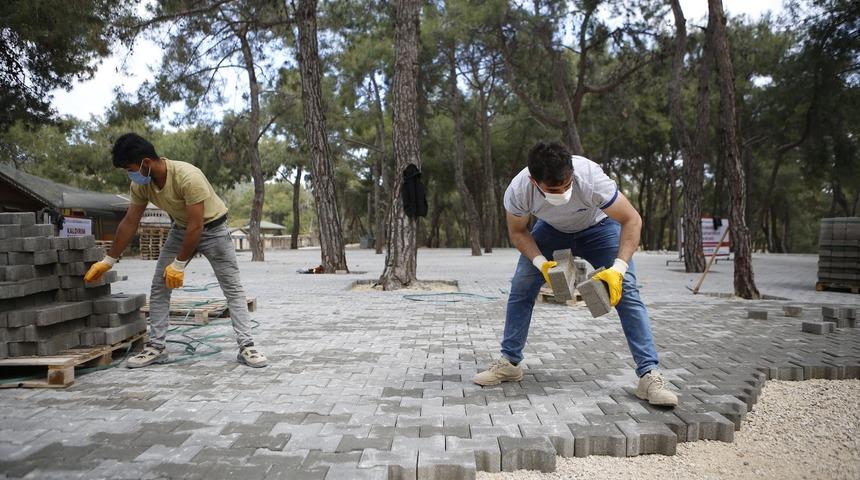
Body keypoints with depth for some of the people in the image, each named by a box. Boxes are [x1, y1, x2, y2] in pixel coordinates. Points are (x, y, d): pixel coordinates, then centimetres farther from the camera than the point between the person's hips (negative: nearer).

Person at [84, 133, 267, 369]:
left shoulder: (188, 177, -35)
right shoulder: (141, 184, -13)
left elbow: (196, 226, -32)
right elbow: (129, 223, -1)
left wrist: (179, 264, -26)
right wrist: (108, 261, 2)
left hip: (211, 228, -6)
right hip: (181, 228, 6)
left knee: (233, 288, -9)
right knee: (159, 286, 0)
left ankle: (246, 347, -7)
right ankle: (157, 347, 8)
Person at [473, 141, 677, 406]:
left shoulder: (591, 178, -41)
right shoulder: (517, 191, -33)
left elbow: (631, 220, -29)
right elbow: (517, 232, -12)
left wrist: (618, 268, -41)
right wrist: (541, 262, -29)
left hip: (598, 227, -2)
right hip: (552, 229, 2)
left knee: (625, 290, -19)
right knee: (521, 287, -9)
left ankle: (649, 375, -14)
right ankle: (509, 363, 7)